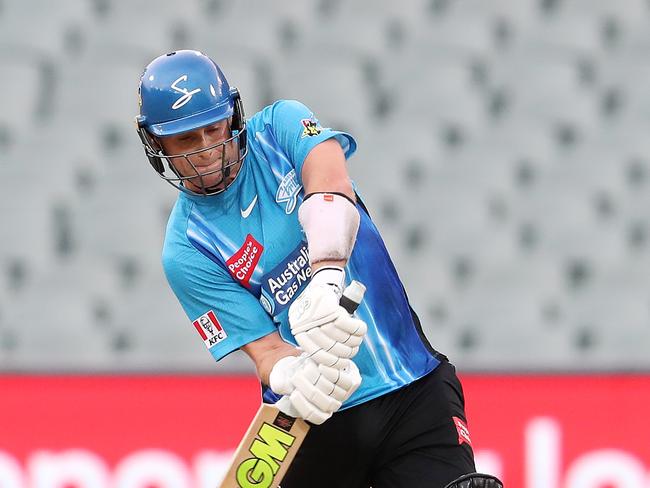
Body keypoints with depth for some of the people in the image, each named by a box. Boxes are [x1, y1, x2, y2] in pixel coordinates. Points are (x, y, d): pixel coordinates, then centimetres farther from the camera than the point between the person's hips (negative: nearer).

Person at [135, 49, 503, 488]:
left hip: (416, 387, -1)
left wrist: (326, 280, -40)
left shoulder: (280, 126, 1)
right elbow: (263, 346, -10)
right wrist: (295, 379, -35)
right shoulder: (186, 254, -2)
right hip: (318, 412, 1)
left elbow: (330, 183, -21)